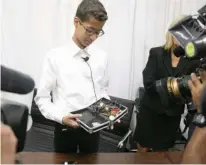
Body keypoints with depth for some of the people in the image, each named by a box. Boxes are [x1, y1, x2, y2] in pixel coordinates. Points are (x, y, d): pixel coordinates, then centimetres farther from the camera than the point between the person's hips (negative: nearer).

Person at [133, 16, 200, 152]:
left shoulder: (193, 60, -1)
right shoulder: (156, 53, -3)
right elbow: (148, 83, -13)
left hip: (173, 114, 1)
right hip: (151, 110, -1)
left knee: (161, 153, 15)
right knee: (143, 149, 11)